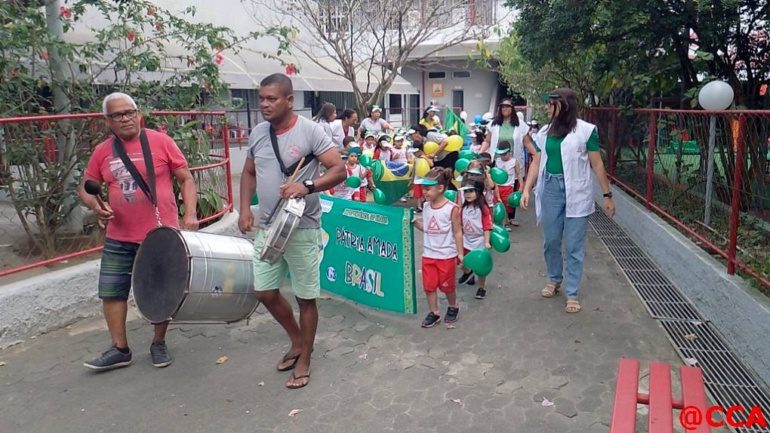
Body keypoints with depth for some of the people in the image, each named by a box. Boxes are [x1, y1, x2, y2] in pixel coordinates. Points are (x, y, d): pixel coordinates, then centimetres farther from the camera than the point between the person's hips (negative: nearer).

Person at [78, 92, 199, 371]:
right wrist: (95, 205, -9)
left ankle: (159, 344, 28)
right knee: (111, 291, 7)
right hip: (119, 239, 3)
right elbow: (85, 188, 13)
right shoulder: (102, 152, 3)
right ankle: (120, 349, 23)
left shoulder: (160, 142, -5)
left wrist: (190, 214, -13)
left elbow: (186, 179, -2)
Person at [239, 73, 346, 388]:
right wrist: (245, 209, 4)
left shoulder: (309, 130, -12)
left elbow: (339, 170, -14)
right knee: (264, 292, 13)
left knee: (306, 298, 6)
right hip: (267, 228, 6)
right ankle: (297, 341, 37)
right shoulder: (257, 133, 6)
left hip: (302, 229, -6)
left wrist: (306, 186, -30)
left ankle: (305, 359, 26)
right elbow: (249, 173, 18)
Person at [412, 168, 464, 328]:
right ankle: (434, 313, 26)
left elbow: (457, 232, -10)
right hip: (428, 254, 5)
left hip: (446, 255, -5)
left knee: (446, 285, 12)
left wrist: (460, 254, -8)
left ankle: (453, 306, 39)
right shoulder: (426, 206, 0)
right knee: (428, 286, 9)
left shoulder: (452, 208, -16)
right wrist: (415, 221, -8)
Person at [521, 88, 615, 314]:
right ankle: (554, 279, 36)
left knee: (574, 246, 3)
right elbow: (536, 163, 9)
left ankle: (572, 293, 14)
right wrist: (526, 190, -1)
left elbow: (597, 165, -2)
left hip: (576, 193, -4)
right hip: (550, 189, 4)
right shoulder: (544, 132, 7)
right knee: (550, 241, 13)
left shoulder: (586, 130, -6)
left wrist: (607, 195, -1)